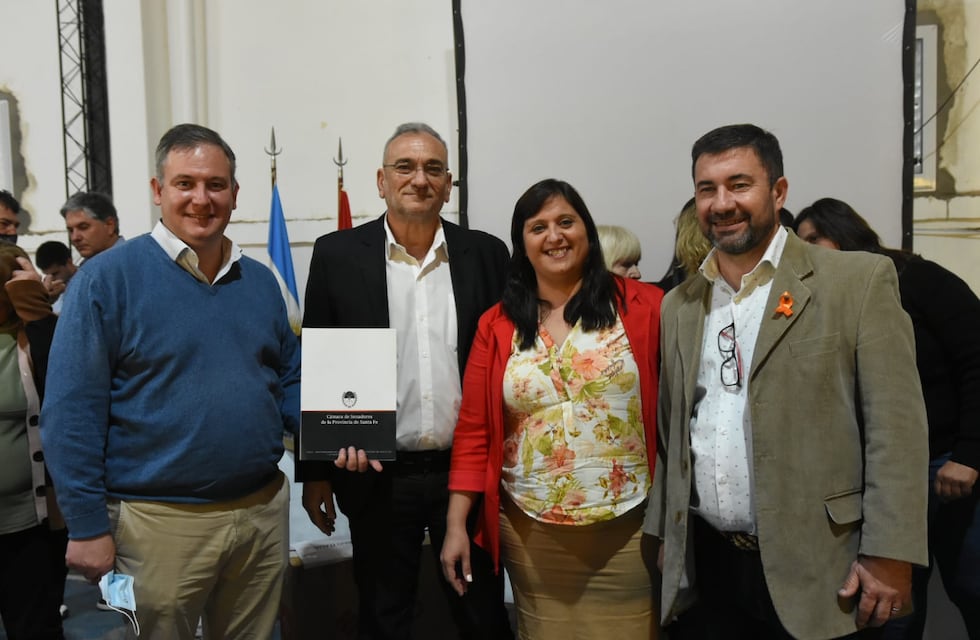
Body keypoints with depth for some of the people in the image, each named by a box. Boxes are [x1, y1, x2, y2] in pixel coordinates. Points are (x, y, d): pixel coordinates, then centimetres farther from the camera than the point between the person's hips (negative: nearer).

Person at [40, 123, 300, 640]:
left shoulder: (260, 281, 6)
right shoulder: (108, 277, -9)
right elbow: (71, 413, -10)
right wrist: (88, 527, -12)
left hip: (265, 512, 5)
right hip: (161, 521, -4)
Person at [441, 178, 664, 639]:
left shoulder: (644, 306, -4)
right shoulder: (497, 325, 2)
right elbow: (474, 431, 3)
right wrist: (455, 525, 1)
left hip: (628, 531, -1)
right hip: (532, 534, 2)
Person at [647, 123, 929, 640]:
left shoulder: (859, 281, -5)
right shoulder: (679, 306, 8)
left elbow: (896, 426, -9)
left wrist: (889, 555, -13)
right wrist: (664, 538, 12)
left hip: (817, 570, -3)